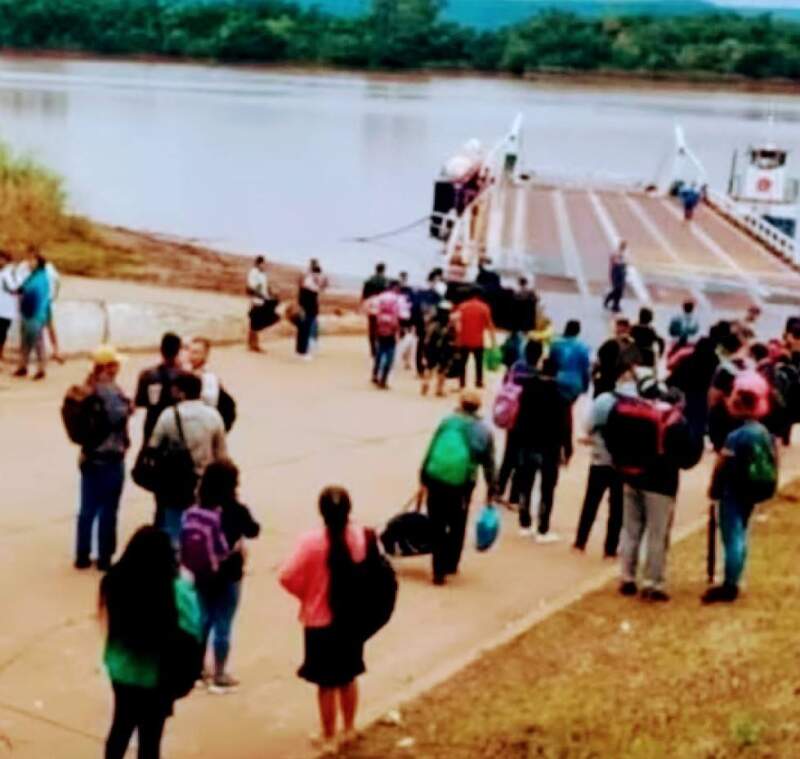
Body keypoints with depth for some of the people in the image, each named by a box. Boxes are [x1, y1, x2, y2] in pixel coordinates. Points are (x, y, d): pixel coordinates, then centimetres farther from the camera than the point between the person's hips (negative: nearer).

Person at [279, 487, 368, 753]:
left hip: (320, 621, -3)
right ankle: (349, 729, 36)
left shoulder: (311, 541, -21)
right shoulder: (361, 536, -11)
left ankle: (328, 737, 23)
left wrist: (306, 594, -3)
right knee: (348, 676, 23)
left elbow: (287, 577, -21)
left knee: (327, 682, 11)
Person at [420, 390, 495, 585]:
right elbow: (489, 464, 10)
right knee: (457, 526, 19)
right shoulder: (484, 430, 10)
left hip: (436, 479, 0)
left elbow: (430, 452, 5)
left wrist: (423, 479, 8)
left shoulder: (448, 422, 9)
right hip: (462, 483, 0)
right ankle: (450, 565, 28)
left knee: (437, 527, 9)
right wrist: (491, 490, 18)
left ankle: (439, 570, 6)